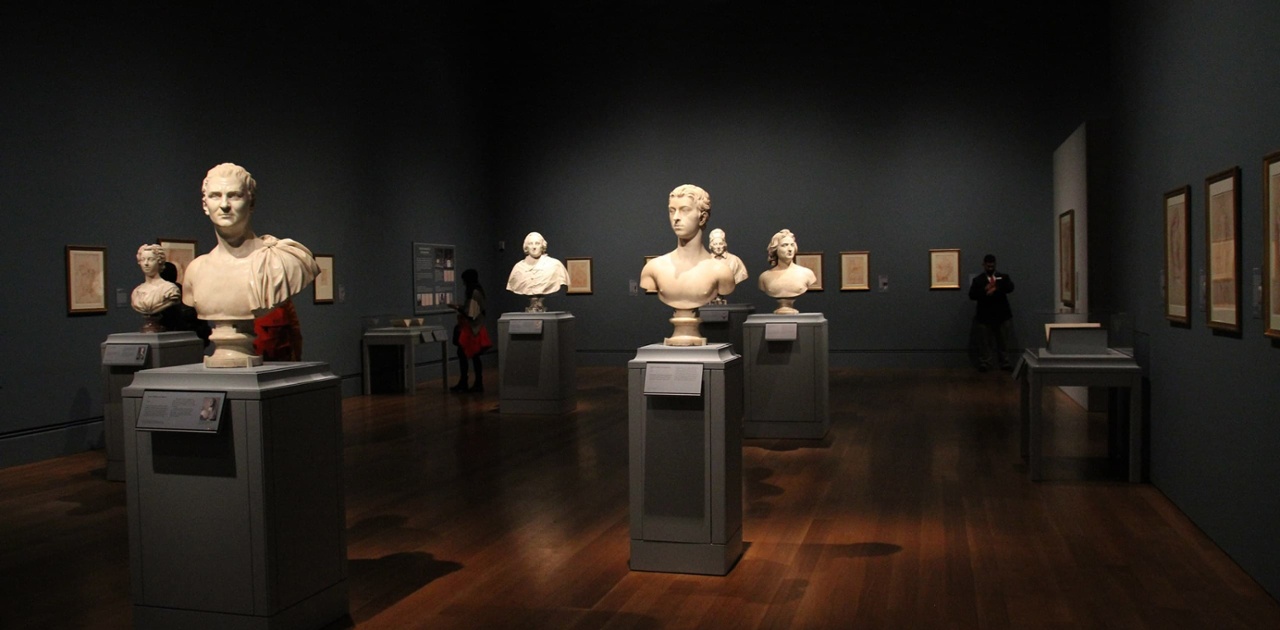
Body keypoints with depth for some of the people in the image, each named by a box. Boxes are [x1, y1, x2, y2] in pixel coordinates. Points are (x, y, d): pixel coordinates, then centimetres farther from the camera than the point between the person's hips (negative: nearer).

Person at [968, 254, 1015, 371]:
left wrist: (996, 287, -23)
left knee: (1002, 341, 7)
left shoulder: (1003, 277, 8)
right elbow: (972, 295, -7)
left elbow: (1010, 287, -10)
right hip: (985, 316, -1)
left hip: (1001, 315, 1)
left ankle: (1004, 363, 14)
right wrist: (985, 290, -22)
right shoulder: (977, 280, 4)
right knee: (984, 342, 1)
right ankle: (984, 364, 7)